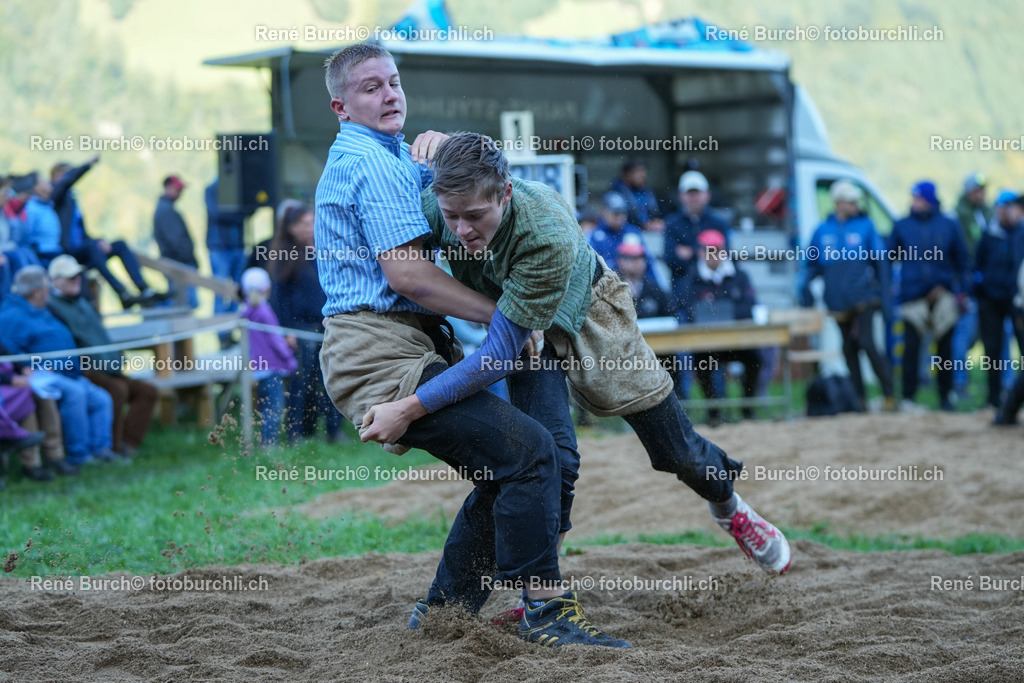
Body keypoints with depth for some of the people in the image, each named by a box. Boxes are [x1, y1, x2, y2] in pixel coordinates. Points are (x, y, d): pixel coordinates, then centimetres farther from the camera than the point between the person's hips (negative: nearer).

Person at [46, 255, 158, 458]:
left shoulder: (84, 304, 26)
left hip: (106, 370, 10)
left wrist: (116, 361, 18)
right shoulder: (51, 307, -5)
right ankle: (112, 448, -27)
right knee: (117, 389, -33)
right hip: (82, 372, -10)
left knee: (147, 391, -6)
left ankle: (127, 444, -19)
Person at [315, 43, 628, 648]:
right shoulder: (371, 162, -10)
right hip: (383, 353, -11)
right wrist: (499, 315, -15)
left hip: (373, 355, 11)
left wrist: (434, 146, 9)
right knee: (528, 449, -19)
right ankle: (547, 611, -18)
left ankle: (445, 607, 21)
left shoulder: (379, 158, 24)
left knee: (505, 468, 17)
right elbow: (405, 273, -18)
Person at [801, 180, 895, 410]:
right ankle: (859, 399, 17)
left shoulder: (865, 226, 2)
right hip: (838, 302, 3)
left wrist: (885, 298, -3)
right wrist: (806, 284, -6)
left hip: (862, 297, -3)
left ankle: (889, 395, -5)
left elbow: (881, 261, 2)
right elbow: (812, 262, 14)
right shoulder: (823, 230, 7)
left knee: (866, 343, -15)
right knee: (849, 350, 8)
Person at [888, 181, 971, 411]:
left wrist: (962, 292, 2)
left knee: (944, 348, 8)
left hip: (943, 295, 1)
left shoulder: (949, 226, 5)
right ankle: (908, 398, -6)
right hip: (913, 295, -1)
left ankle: (945, 397, 19)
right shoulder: (901, 226, 4)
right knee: (911, 347, -9)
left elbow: (962, 261, 9)